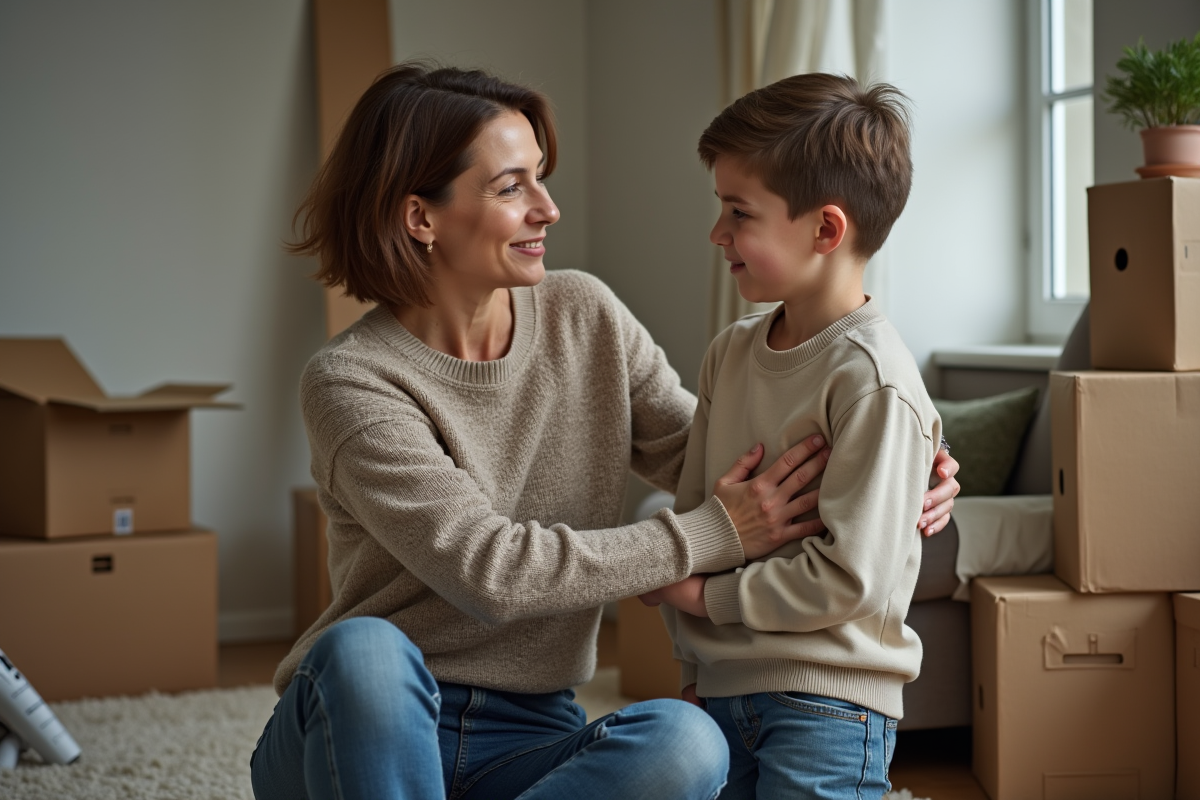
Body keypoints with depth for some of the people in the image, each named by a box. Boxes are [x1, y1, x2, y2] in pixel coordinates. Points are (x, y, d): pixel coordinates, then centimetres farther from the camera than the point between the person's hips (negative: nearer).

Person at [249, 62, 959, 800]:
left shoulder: (586, 317, 3)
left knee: (687, 741, -29)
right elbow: (490, 570, -21)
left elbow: (707, 457, 7)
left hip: (525, 737, 4)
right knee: (365, 647, -39)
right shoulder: (351, 381, -13)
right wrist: (717, 535, -20)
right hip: (365, 722, -3)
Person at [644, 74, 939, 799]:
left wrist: (706, 595, -11)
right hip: (719, 688, 7)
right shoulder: (732, 352, 6)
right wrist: (698, 666, 7)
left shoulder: (872, 378, -17)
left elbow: (850, 577, -19)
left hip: (824, 709, -6)